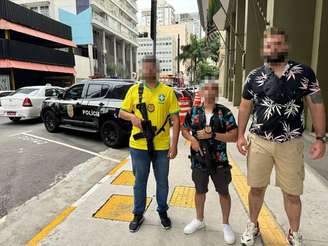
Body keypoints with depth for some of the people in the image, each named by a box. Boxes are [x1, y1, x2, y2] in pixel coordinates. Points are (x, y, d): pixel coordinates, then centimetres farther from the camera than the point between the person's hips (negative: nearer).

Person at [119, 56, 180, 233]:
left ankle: (163, 212, 39)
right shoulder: (134, 90, 1)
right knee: (140, 182, 16)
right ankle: (138, 214, 37)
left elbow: (175, 119, -2)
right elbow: (122, 113, 7)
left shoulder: (168, 91, -2)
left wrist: (174, 144, -7)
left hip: (162, 146, 0)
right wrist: (132, 117, -16)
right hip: (139, 146, 1)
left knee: (162, 182, 15)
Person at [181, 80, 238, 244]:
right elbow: (184, 130, 12)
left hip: (219, 160, -2)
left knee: (223, 192, 13)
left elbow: (234, 136, -11)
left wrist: (212, 135, -22)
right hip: (198, 160, 2)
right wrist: (192, 139, -9)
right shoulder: (194, 111, 0)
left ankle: (226, 224, 35)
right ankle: (199, 220, 40)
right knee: (200, 190, 18)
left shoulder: (225, 112, -7)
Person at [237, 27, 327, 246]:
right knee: (257, 187, 13)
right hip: (259, 141, 1)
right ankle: (253, 226, 35)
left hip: (290, 143, -1)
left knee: (292, 192, 12)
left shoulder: (304, 73, -2)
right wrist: (240, 135, 1)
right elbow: (245, 107, 7)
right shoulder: (254, 76, 3)